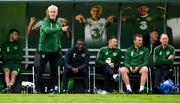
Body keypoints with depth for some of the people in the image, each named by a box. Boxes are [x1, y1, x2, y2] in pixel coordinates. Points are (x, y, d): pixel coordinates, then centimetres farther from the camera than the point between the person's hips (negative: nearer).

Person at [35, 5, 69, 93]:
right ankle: (37, 88, 4)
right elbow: (47, 30, -31)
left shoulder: (57, 23, 10)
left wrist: (59, 47, 14)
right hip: (45, 50, -6)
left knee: (54, 70, 7)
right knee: (41, 69, -2)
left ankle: (53, 88, 15)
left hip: (55, 50, 6)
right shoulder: (45, 22, -10)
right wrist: (61, 29, -35)